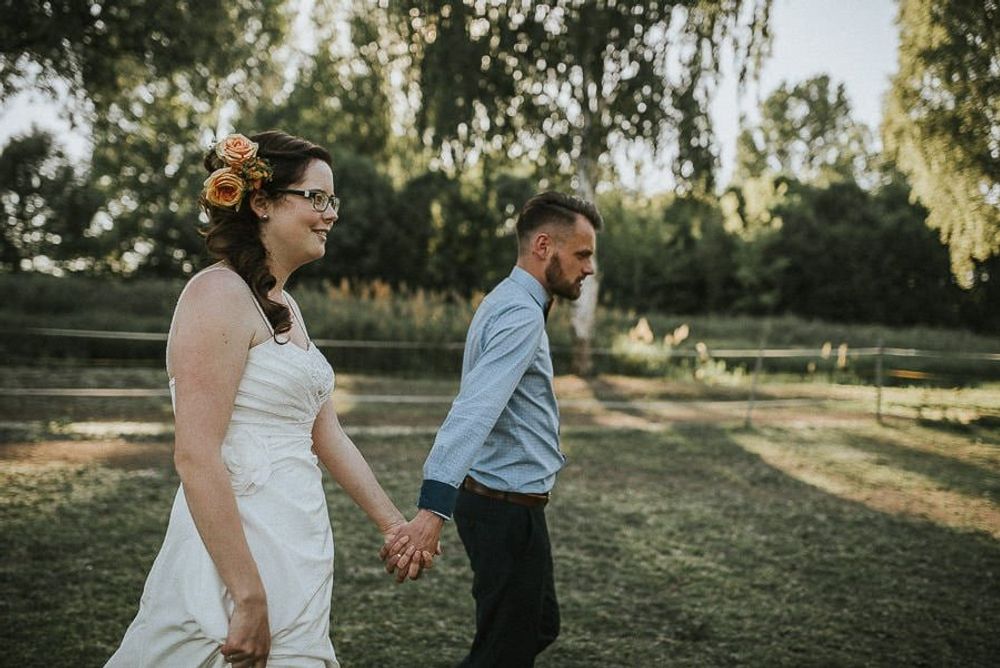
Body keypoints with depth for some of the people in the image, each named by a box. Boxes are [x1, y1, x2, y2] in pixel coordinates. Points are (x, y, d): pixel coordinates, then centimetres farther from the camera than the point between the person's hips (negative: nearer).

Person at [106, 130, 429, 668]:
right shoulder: (219, 294, -14)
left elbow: (325, 435, 18)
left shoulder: (283, 305, 14)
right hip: (237, 550, -9)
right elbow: (195, 454, -22)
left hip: (297, 551, 9)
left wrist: (391, 522, 17)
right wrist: (249, 597, -23)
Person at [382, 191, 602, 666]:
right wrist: (433, 508, -45)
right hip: (508, 508, -10)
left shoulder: (506, 303, 12)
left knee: (539, 628, 22)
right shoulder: (522, 315, -20)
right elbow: (475, 410, -35)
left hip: (500, 502, 10)